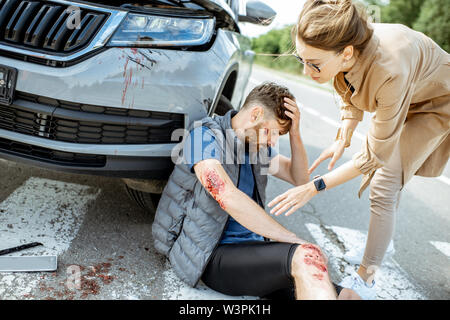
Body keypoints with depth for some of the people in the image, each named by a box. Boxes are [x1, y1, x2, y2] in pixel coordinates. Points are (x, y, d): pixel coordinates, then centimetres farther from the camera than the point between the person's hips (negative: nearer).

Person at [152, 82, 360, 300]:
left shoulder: (257, 142, 15)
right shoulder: (204, 135, -10)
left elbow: (300, 178, 20)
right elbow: (228, 197, -25)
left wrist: (294, 132, 3)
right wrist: (297, 242, -22)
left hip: (252, 247, 7)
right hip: (214, 256, -7)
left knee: (347, 296, -13)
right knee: (307, 256, -33)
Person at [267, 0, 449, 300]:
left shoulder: (389, 70, -46)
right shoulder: (341, 46, -25)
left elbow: (376, 154, -34)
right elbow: (351, 96, -2)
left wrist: (315, 187, -32)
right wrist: (343, 140, -12)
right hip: (397, 97, 7)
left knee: (384, 188, -12)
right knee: (379, 179, 17)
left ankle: (365, 281, 1)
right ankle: (387, 233, 43)